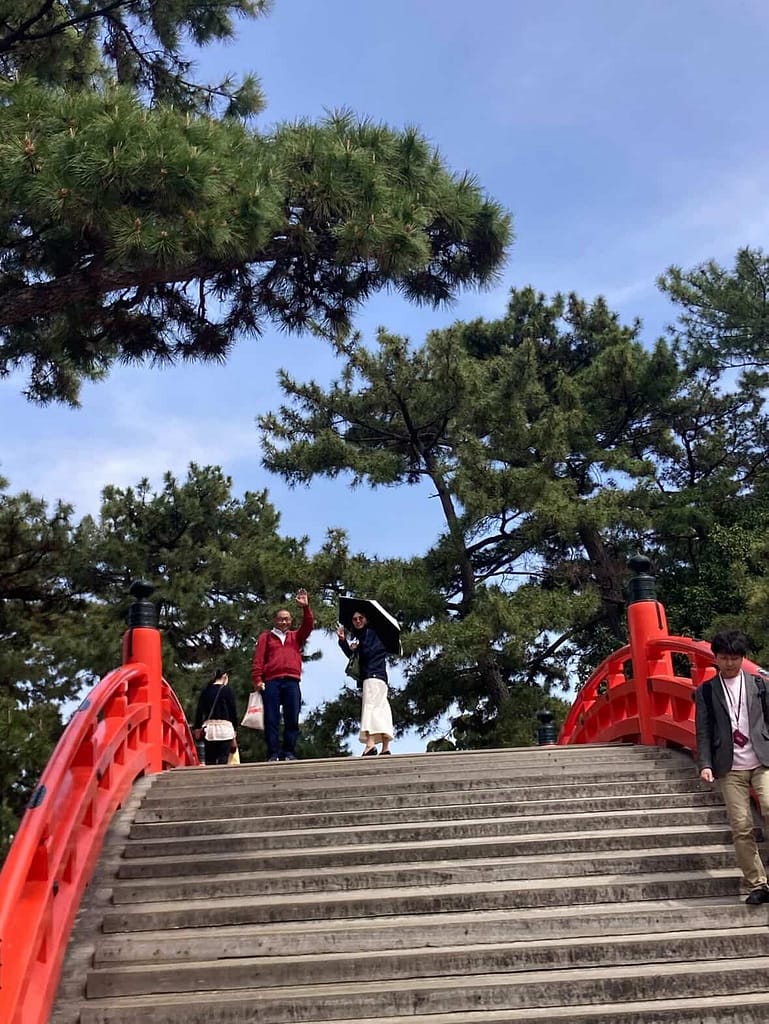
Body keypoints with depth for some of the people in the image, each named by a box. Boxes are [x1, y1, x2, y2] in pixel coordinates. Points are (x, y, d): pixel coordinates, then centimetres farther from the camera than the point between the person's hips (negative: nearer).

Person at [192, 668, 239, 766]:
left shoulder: (205, 691, 11)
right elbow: (233, 713, 1)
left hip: (208, 729, 4)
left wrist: (196, 728, 13)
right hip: (224, 728, -4)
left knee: (209, 762, 6)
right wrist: (234, 737, 6)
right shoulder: (227, 691, 1)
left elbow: (199, 711, 9)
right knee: (222, 762, -6)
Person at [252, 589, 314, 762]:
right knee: (271, 720, -5)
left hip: (292, 682, 2)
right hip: (271, 682, -1)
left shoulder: (296, 637, 22)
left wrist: (305, 607, -8)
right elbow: (258, 659, 6)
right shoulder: (266, 637, 16)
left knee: (292, 719, -3)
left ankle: (289, 753, 0)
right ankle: (273, 754, -6)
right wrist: (257, 679, -6)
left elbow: (308, 625, 5)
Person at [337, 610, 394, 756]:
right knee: (381, 710, 5)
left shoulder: (370, 632, 1)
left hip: (373, 675, -9)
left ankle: (370, 744, -30)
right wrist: (343, 640, 3)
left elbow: (368, 652, -9)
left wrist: (356, 648, 7)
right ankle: (386, 748, 3)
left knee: (370, 706, -19)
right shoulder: (359, 636, 23)